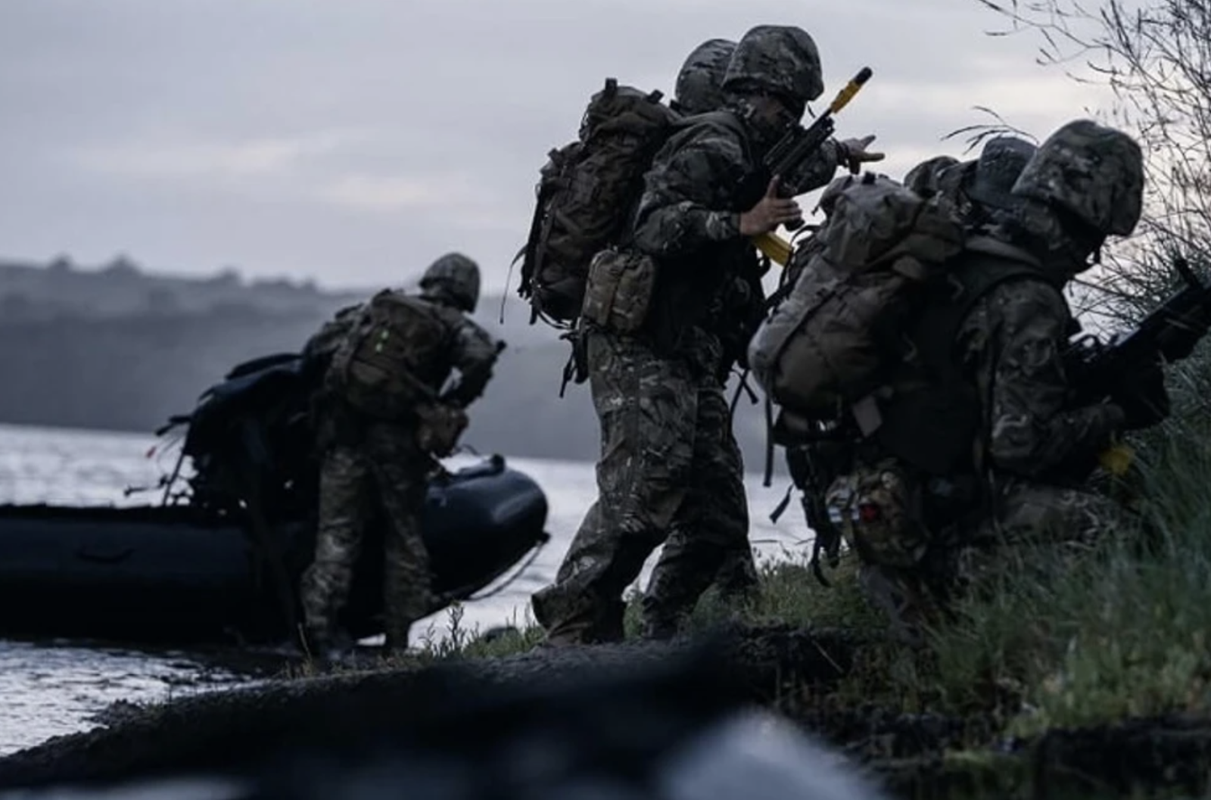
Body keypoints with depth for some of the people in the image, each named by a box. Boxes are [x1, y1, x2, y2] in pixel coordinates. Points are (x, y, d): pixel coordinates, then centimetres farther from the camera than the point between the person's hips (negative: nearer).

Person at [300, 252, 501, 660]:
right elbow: (481, 356, -15)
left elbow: (320, 341, 16)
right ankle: (397, 639, 11)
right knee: (404, 535, 10)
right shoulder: (453, 325, 6)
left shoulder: (378, 306, 17)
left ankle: (319, 616, -17)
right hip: (398, 435, -3)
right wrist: (453, 404, -2)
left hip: (344, 427, 3)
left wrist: (324, 384, 28)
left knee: (337, 529, 1)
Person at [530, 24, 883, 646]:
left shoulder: (745, 151, 19)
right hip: (641, 346, -10)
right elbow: (652, 226, -24)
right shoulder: (714, 145, -11)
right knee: (642, 489, -23)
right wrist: (741, 224, -28)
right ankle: (571, 625, -23)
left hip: (686, 355, 10)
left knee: (718, 517, 6)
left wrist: (839, 155, 58)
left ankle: (657, 638, 11)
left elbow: (780, 176, 45)